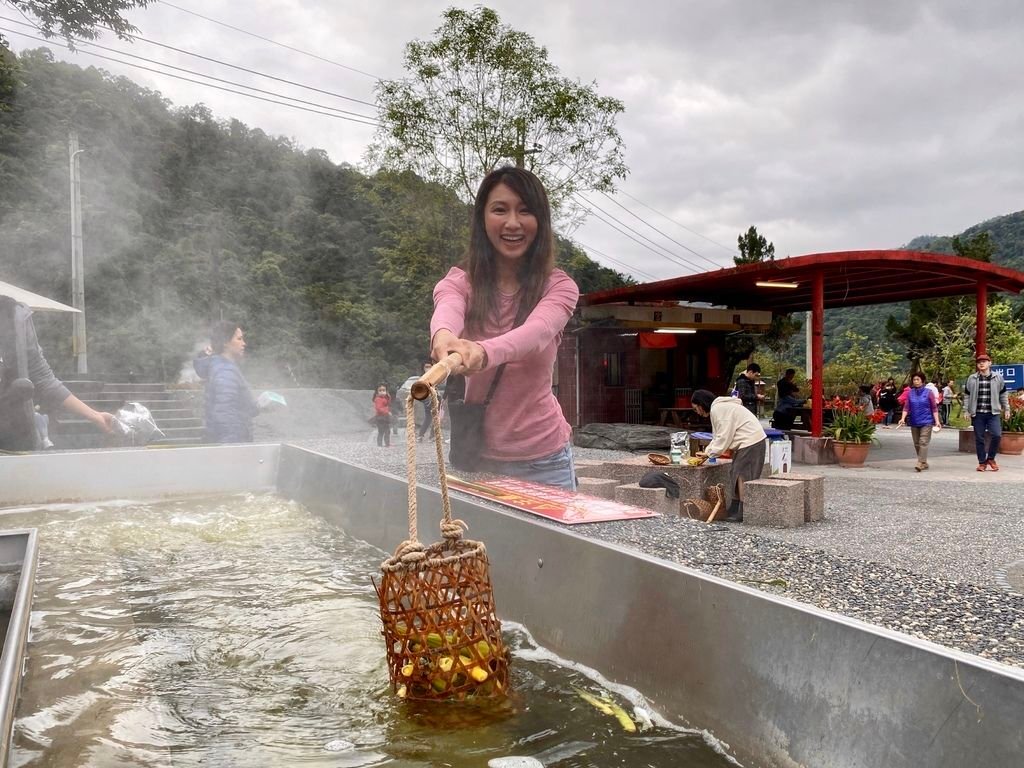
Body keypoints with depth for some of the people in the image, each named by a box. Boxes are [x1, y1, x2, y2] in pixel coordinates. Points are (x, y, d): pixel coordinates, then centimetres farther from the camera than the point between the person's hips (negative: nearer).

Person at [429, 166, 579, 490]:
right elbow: (447, 311, -26)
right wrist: (444, 335, -51)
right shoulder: (460, 281, -3)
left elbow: (538, 331, -27)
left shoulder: (558, 286, -5)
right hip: (474, 456, 1)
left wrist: (484, 351, -48)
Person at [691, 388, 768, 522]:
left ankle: (743, 514, -5)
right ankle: (735, 511, 14)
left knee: (742, 476, -8)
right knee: (736, 474, 11)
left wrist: (709, 453, -9)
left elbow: (724, 436, -18)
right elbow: (718, 435, 18)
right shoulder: (718, 407, 18)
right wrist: (707, 451, 7)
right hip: (748, 442, 10)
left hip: (750, 442, -10)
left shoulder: (718, 409, -15)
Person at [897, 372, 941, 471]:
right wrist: (903, 418, -11)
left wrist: (937, 421, -4)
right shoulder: (910, 393, 5)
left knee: (923, 442, -12)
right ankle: (924, 463, 23)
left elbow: (934, 408, 0)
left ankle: (920, 464, -17)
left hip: (926, 422, -4)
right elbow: (906, 407, 2)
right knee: (916, 444, 10)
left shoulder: (929, 392, -2)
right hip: (914, 422, 4)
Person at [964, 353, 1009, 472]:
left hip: (993, 413, 0)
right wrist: (967, 411, 3)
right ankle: (982, 462, 14)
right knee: (979, 439, 3)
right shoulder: (971, 378, 4)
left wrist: (1006, 409, 10)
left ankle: (991, 458, 7)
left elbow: (1003, 394, 11)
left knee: (996, 435, -14)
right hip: (977, 413, 1)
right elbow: (967, 395, 8)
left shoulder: (998, 378, 4)